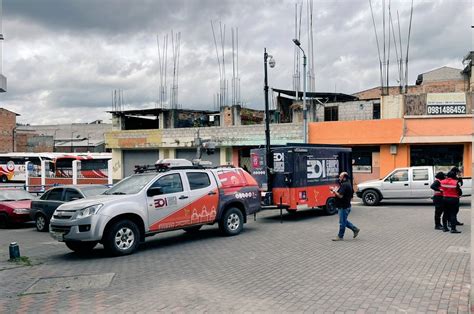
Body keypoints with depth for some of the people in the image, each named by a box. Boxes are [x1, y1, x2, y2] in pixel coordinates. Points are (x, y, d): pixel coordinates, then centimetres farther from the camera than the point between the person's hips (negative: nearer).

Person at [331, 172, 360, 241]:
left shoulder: (344, 185, -20)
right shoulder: (348, 184, 14)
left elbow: (340, 195, -26)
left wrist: (335, 191, -12)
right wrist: (336, 190, 9)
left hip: (344, 207, -11)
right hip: (345, 206, 11)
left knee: (342, 222, 0)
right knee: (344, 221, 20)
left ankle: (340, 236, 8)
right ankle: (355, 229, 25)